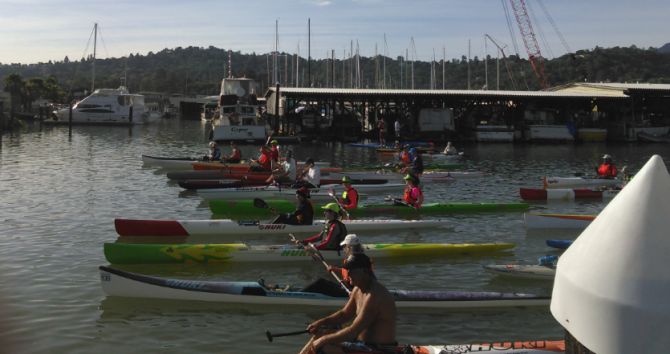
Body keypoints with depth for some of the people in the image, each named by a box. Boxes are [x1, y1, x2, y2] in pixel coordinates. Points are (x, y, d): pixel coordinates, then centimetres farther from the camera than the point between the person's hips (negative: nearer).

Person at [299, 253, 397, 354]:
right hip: (364, 341, 10)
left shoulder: (374, 296, -25)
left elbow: (353, 331, -27)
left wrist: (324, 340, -18)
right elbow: (344, 314, 20)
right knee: (319, 335, 13)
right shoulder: (358, 290, 7)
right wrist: (321, 322, 3)